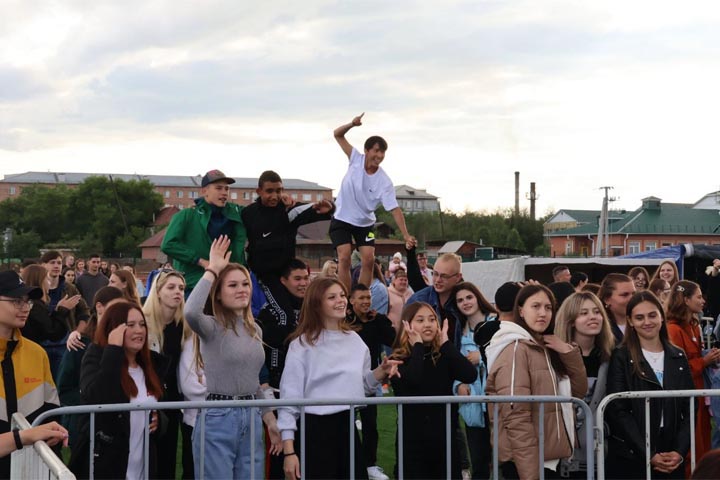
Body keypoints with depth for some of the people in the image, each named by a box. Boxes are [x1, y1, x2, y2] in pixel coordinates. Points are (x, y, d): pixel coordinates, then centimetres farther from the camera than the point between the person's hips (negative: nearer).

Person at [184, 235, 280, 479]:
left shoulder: (255, 330, 13)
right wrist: (212, 270, -23)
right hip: (217, 418, -6)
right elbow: (191, 312, -32)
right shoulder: (213, 327, -8)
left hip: (251, 418, 6)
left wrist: (271, 420, 19)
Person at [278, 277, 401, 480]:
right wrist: (289, 451, -13)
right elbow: (290, 397, -8)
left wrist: (381, 372, 0)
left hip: (350, 427, 5)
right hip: (316, 429, -5)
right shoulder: (302, 344, -5)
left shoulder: (354, 340, 10)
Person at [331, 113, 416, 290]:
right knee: (344, 258, -15)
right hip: (342, 219, -1)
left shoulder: (384, 182, -18)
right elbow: (338, 135, -6)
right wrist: (352, 124, -27)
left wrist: (406, 235, -30)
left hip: (365, 223, 1)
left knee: (369, 259, -10)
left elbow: (395, 209, -20)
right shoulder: (356, 159, -13)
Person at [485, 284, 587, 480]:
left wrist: (569, 352, -2)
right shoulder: (515, 349, -13)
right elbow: (516, 415, -20)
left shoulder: (546, 349, 15)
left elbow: (579, 391, 13)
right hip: (527, 462, -9)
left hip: (550, 456, 9)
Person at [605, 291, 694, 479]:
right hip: (629, 459, -3)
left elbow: (688, 409, 7)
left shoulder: (678, 357, 10)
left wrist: (679, 451, -7)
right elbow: (618, 412, -8)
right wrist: (649, 455, -14)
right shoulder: (621, 358, -2)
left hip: (672, 459, 3)